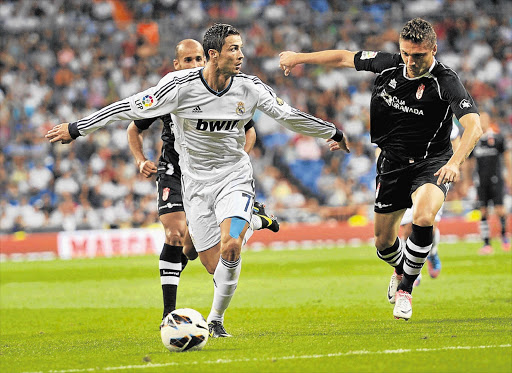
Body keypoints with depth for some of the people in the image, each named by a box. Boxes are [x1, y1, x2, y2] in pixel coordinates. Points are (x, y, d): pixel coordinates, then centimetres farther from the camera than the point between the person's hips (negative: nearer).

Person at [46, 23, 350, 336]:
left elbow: (289, 115, 6)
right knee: (215, 265, -4)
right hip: (196, 182, -1)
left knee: (232, 246, -24)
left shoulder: (250, 88, -7)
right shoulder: (180, 86, -16)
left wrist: (334, 133, 16)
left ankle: (215, 320, -7)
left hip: (235, 177, 1)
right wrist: (76, 129, -11)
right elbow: (132, 108, -13)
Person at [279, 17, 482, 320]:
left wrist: (455, 162, -50)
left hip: (431, 163, -5)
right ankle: (402, 271, 47)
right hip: (392, 162, 5)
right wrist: (299, 57, 15)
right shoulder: (388, 64, -8)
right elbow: (345, 58, 9)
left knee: (423, 217, -33)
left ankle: (406, 288, -11)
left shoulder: (446, 82, -23)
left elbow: (474, 126, -35)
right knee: (383, 241, 10)